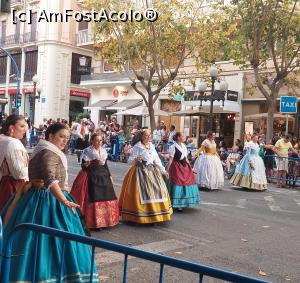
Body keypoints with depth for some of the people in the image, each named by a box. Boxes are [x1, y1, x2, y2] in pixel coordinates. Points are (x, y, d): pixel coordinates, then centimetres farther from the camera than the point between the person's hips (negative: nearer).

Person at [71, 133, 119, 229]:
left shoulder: (103, 151, 10)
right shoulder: (87, 151, -7)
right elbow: (83, 166, -7)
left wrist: (109, 176, 13)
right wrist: (86, 165, -28)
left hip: (103, 177, 6)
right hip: (91, 178, -6)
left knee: (106, 199, 6)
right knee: (93, 199, -7)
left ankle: (104, 221, 19)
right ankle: (92, 222, 4)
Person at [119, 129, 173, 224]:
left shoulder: (152, 146, 11)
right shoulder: (137, 147, -8)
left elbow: (156, 160, 17)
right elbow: (130, 160, -9)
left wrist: (162, 170, 16)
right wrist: (136, 159, -30)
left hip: (152, 171, 7)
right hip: (141, 172, -6)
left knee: (156, 190, 6)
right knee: (142, 192, -7)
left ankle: (154, 215, 17)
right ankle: (142, 216, 3)